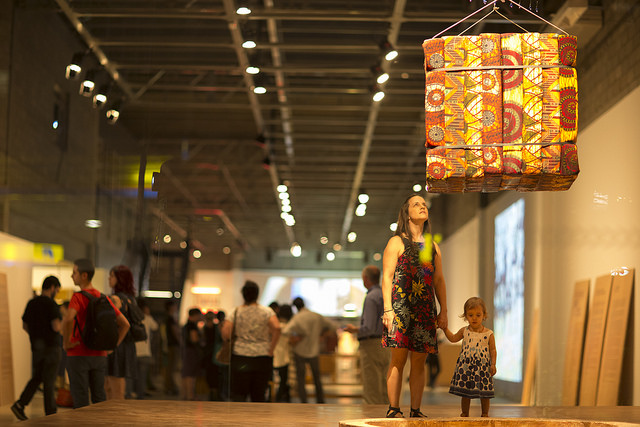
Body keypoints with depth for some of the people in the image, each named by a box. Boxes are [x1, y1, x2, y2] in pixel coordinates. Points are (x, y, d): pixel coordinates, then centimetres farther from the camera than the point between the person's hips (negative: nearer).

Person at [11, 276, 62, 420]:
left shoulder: (31, 304, 7)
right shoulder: (51, 304, -15)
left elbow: (25, 326, 13)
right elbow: (56, 327, -22)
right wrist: (61, 322, -1)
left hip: (36, 347, 6)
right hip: (51, 347, -6)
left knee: (36, 378, 15)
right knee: (49, 381, 2)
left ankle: (20, 405, -1)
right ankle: (51, 414, 8)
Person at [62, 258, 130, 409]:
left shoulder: (78, 297, -12)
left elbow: (68, 319, -32)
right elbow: (125, 324, 7)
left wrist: (66, 343, -18)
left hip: (78, 355, -6)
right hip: (99, 355, 6)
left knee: (80, 399, 0)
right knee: (99, 397, 12)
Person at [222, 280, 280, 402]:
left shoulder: (235, 312, 2)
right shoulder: (267, 311, 0)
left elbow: (225, 334, -8)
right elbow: (276, 328, -16)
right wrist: (271, 350, -9)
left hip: (240, 357, 0)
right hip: (262, 358, 0)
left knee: (238, 394, -1)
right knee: (259, 395, 9)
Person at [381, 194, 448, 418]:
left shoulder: (432, 246, 20)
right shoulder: (397, 242, 5)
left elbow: (439, 280, 19)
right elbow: (387, 277, -2)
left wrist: (443, 311, 11)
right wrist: (388, 309, -12)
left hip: (425, 308, 5)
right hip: (401, 306, -4)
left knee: (419, 362, 3)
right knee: (398, 359, -7)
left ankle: (416, 410, 6)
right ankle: (393, 409, -4)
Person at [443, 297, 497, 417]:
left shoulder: (488, 334, -2)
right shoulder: (464, 331, 5)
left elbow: (492, 350, 1)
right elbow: (453, 338, 20)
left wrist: (493, 364, -8)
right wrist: (445, 328, 12)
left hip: (482, 367, -2)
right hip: (465, 366, 2)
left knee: (484, 394, 3)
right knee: (465, 393, 5)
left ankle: (485, 414, 18)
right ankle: (464, 414, 18)